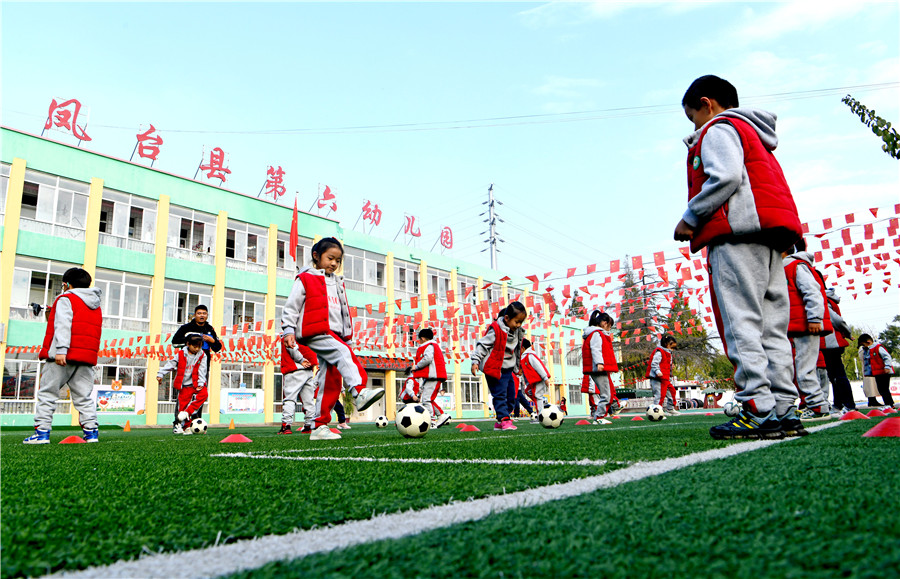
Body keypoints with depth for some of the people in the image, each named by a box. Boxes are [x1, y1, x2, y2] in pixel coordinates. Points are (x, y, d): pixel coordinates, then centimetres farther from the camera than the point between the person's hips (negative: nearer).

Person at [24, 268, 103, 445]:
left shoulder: (66, 299, 0)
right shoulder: (96, 307, 20)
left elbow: (63, 325, -14)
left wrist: (60, 349, -21)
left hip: (63, 356, -5)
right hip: (87, 357, 6)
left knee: (47, 394, 3)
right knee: (84, 397, 6)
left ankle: (42, 432, 1)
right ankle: (91, 432, -1)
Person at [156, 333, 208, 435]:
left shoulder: (202, 356, 3)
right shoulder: (181, 354, 3)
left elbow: (202, 371, -1)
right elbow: (170, 364, 7)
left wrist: (201, 384, -10)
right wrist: (160, 374, 1)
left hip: (196, 384, 0)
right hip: (184, 386, 0)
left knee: (204, 394, -28)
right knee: (183, 405, -4)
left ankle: (187, 412, -21)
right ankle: (186, 427, 6)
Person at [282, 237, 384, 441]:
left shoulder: (338, 283, 25)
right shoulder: (305, 279, 6)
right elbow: (291, 306, 2)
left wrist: (346, 337, 22)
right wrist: (288, 330, -8)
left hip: (334, 335, 6)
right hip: (314, 333, -6)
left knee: (331, 379, -1)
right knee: (343, 354, -31)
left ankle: (320, 426, 2)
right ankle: (359, 392, -46)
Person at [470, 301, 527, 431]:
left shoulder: (518, 333, 8)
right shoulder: (496, 330, -16)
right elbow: (482, 345, -14)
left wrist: (516, 368, 27)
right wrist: (475, 361, -19)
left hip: (508, 370, 8)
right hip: (494, 369, -8)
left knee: (510, 396, 9)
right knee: (500, 395, -10)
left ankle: (500, 422, 17)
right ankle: (504, 419, -6)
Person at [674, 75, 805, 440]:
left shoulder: (718, 128, 3)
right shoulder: (753, 134, 32)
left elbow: (725, 178, -15)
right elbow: (766, 188, 24)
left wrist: (689, 219, -8)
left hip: (738, 232, -10)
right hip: (771, 236, 10)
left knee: (741, 324, -12)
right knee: (771, 327, 5)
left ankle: (758, 412, -14)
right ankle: (783, 411, 5)